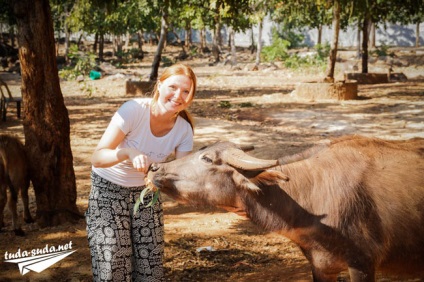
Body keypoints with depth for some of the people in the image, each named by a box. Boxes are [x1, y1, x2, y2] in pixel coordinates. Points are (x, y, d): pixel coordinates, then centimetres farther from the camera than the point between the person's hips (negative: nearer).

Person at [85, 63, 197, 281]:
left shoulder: (184, 130, -15)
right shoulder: (133, 110, -27)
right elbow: (97, 158, -29)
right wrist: (128, 152, -47)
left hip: (145, 190, 4)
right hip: (109, 188, -4)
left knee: (149, 262, 5)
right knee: (113, 264, -5)